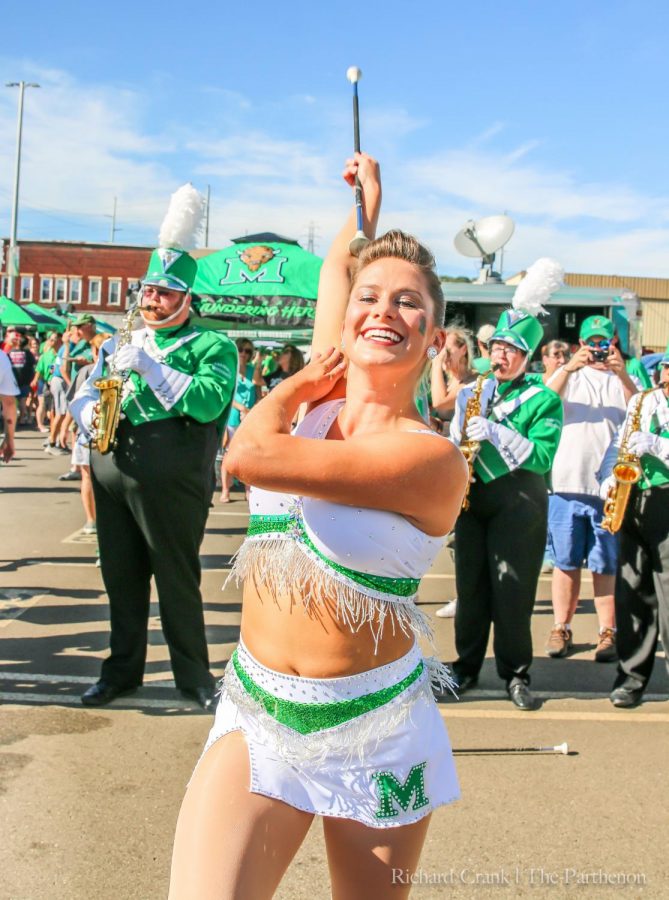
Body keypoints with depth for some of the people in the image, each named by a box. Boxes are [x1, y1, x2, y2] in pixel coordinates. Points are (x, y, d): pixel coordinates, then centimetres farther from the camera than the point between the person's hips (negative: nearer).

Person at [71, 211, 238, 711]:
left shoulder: (212, 346, -1)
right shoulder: (120, 344, 17)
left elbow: (209, 402, -17)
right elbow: (83, 396, 16)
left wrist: (150, 366, -19)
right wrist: (91, 412, -7)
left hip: (172, 482, -5)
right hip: (112, 476, 5)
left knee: (178, 580, 3)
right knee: (121, 577, 13)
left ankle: (194, 675, 18)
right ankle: (122, 669, 28)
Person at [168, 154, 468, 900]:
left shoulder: (431, 459, -17)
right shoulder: (322, 398, 1)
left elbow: (252, 456, -24)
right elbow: (335, 266, 18)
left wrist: (291, 388, -5)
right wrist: (368, 202, 35)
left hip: (373, 733, -4)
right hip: (254, 717, 4)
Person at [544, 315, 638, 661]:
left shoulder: (623, 380, 12)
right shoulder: (568, 375, 14)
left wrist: (622, 374, -20)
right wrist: (569, 367, -20)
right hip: (567, 484, 1)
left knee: (606, 566, 2)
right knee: (565, 562, 6)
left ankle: (608, 632, 9)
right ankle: (561, 628, 15)